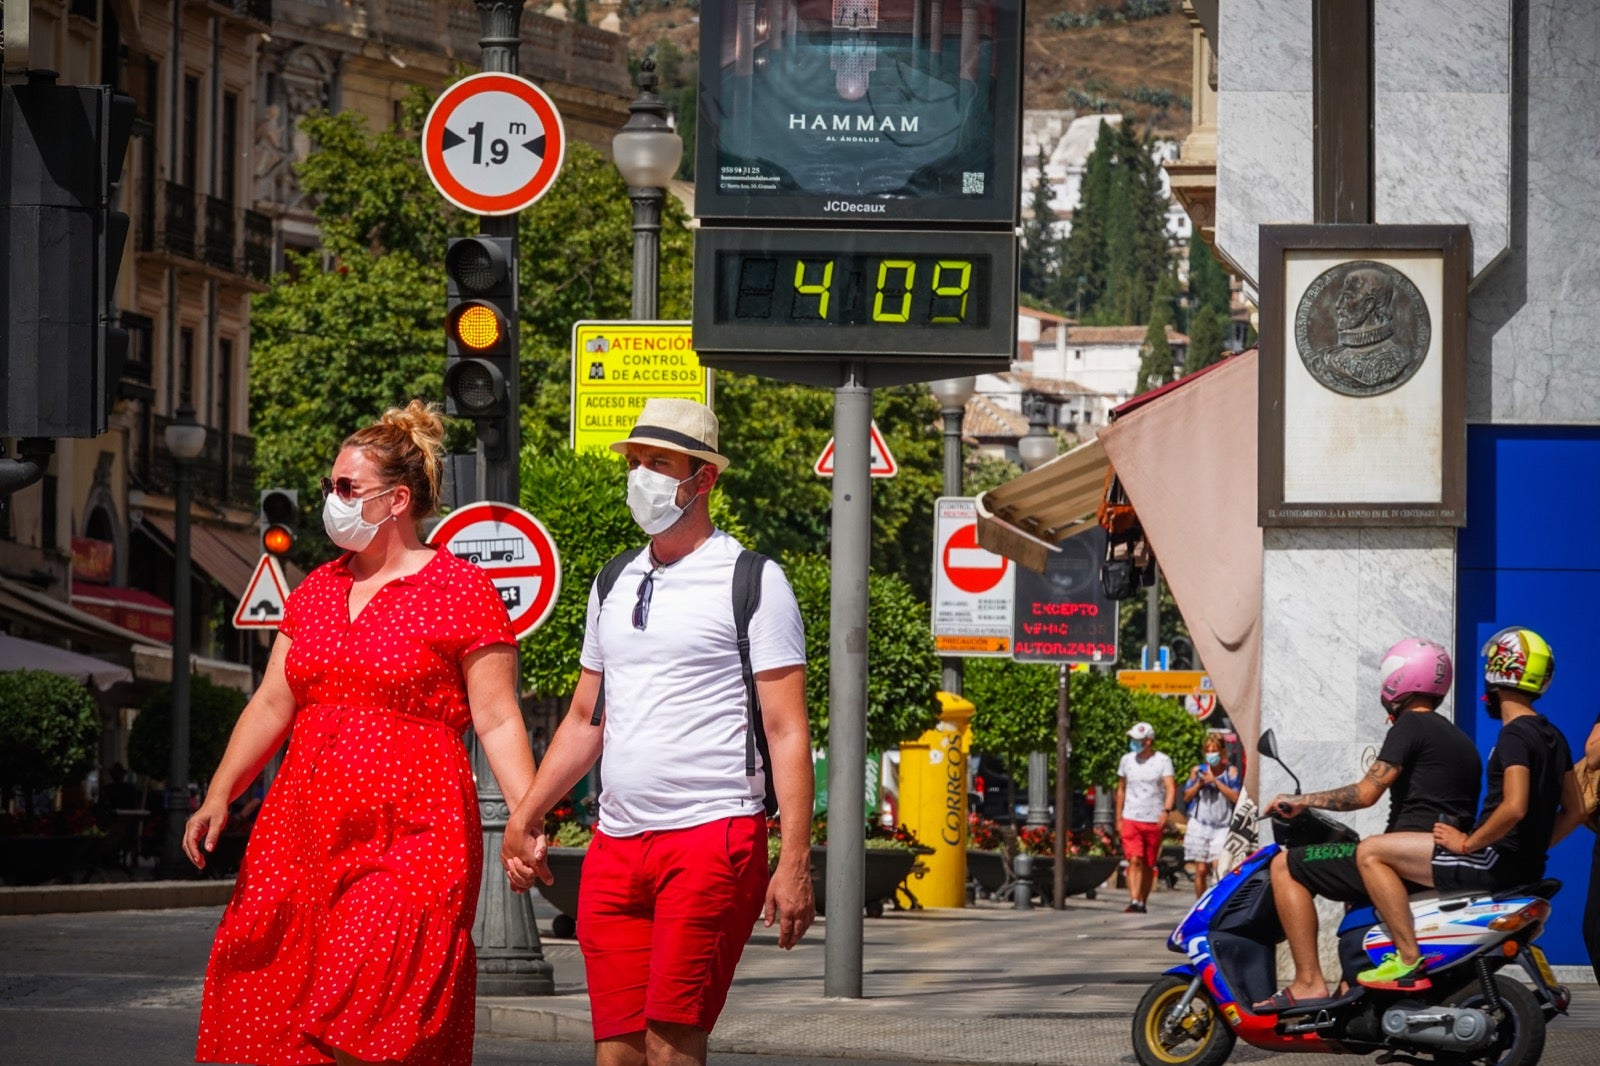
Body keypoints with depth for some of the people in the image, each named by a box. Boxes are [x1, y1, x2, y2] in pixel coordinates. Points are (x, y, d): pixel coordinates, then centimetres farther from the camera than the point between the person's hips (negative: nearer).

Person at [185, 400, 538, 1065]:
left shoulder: (460, 592, -2)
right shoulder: (317, 590, 17)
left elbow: (497, 721, -5)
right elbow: (272, 703, 16)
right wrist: (219, 796, 5)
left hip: (408, 835, -6)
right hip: (305, 826, 6)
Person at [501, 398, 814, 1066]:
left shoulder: (753, 583, -1)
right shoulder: (614, 586, 18)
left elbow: (787, 732, -5)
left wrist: (795, 862, -12)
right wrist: (524, 817, 17)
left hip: (712, 836, -6)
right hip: (616, 846, 6)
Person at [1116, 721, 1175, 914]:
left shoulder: (1163, 761, -1)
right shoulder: (1127, 760, 9)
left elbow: (1171, 787, -11)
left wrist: (1166, 811, -27)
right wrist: (1118, 818, 15)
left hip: (1154, 820, -1)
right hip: (1131, 819, 1)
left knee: (1148, 865, 7)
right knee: (1134, 860, -14)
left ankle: (1142, 902, 17)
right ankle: (1134, 901, -22)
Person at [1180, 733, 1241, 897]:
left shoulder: (1231, 772, 4)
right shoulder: (1198, 770, 11)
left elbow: (1235, 797, -7)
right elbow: (1187, 796, 12)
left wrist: (1215, 781, -11)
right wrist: (1199, 783, -5)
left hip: (1222, 827, -2)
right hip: (1200, 825, 2)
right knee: (1201, 870, -1)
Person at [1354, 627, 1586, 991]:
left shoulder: (1515, 735, -16)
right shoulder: (1552, 737, 12)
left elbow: (1514, 808, -28)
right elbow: (1574, 811, 18)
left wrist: (1468, 844, -17)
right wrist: (1534, 851, 17)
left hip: (1495, 861, -10)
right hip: (1526, 870, 10)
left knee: (1371, 852, -12)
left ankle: (1409, 961, -19)